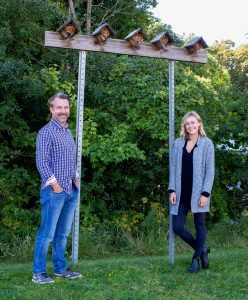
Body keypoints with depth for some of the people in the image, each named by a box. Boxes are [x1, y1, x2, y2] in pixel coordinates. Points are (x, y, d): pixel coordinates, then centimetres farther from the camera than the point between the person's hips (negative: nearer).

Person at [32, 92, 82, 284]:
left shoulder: (68, 132, 16)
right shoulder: (46, 132, -9)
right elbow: (41, 162, -15)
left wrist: (76, 179, 11)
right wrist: (55, 185, -15)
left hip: (71, 191, 8)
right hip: (54, 191, -8)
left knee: (63, 233, 14)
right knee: (47, 234, -3)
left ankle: (60, 269, 24)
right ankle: (38, 273, 7)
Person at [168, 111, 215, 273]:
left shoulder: (207, 143, -2)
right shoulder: (178, 143, 7)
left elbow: (210, 170, -5)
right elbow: (173, 168, 7)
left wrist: (205, 193, -12)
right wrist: (172, 190, -2)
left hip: (198, 193, -3)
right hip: (182, 193, 4)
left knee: (200, 225, 5)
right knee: (177, 226, 2)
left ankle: (196, 259, 21)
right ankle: (202, 249, 24)